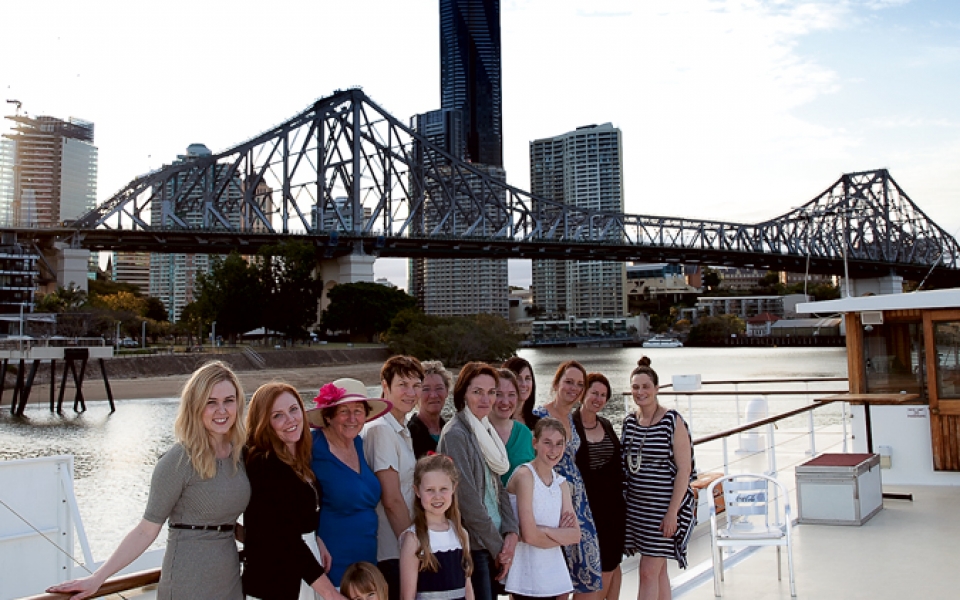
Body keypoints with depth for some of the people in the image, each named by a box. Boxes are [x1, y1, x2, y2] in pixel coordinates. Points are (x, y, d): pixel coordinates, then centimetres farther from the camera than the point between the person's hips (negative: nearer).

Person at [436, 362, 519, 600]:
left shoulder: (486, 431, 11)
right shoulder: (456, 433, -13)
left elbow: (499, 488, 12)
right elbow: (467, 498, -17)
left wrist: (510, 532, -3)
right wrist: (497, 546, -12)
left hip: (494, 543, 8)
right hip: (472, 545, -7)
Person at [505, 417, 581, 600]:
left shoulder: (561, 483, 10)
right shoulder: (525, 475, -11)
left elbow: (576, 535, 0)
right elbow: (530, 536, -17)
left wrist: (543, 530, -13)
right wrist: (561, 535, -2)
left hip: (554, 575, 6)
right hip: (528, 578, -6)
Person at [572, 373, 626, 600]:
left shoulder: (606, 425, 11)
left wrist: (621, 499, 12)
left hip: (612, 505, 6)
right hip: (589, 504, -6)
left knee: (613, 563, 11)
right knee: (607, 566, -3)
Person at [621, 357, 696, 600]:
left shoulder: (673, 421, -11)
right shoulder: (630, 421, 6)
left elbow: (684, 469, -13)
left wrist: (672, 512, -17)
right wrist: (622, 504, 10)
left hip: (665, 507, -6)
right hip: (637, 506, 6)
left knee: (648, 572, -7)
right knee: (659, 570, 14)